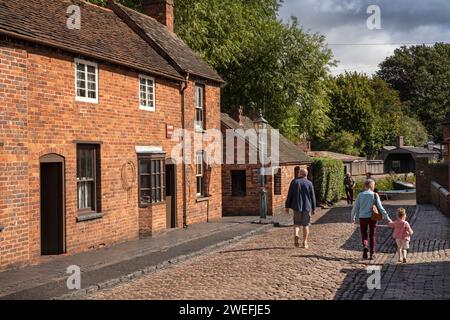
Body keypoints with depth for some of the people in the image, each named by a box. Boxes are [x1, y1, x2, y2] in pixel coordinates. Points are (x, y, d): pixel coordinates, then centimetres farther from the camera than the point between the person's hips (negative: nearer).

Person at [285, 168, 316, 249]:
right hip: (307, 207, 0)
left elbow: (289, 195, -2)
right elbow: (313, 197, 1)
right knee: (306, 225, 9)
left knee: (297, 223, 12)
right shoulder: (309, 183, -1)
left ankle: (296, 235, -15)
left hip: (297, 206, 0)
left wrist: (287, 206, 5)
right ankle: (305, 242, 7)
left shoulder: (294, 182, -2)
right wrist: (313, 208, 8)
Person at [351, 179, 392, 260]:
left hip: (362, 218, 1)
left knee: (364, 234, 15)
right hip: (372, 217, -1)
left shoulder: (360, 195, -1)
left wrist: (353, 217, 17)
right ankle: (372, 254, 13)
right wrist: (387, 217, -2)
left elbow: (355, 207, 3)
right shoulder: (375, 195, -5)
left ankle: (365, 246, -14)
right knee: (372, 236, 12)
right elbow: (380, 207, -7)